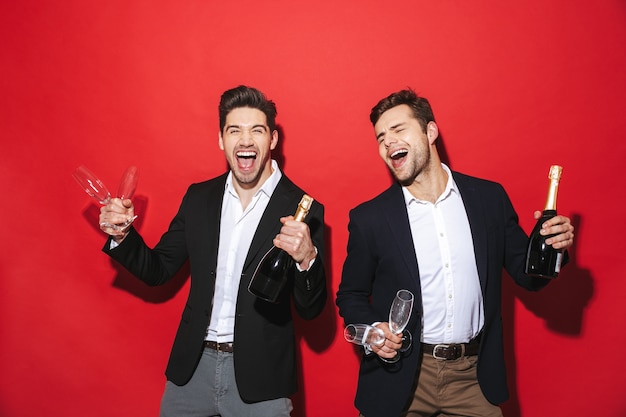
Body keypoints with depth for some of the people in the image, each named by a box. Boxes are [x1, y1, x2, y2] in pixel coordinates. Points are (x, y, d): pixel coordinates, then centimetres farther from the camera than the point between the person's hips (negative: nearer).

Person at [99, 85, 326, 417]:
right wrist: (122, 235, -9)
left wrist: (306, 258, -29)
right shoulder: (198, 197, 3)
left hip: (259, 377, -3)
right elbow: (157, 270, 9)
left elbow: (310, 310, -10)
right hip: (192, 367, 4)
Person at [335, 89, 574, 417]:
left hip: (476, 378, 2)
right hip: (399, 381, -1)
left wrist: (551, 245, -14)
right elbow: (351, 295, 3)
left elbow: (526, 275, 5)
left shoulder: (490, 197, -2)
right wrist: (371, 329, -15)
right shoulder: (368, 218, -7)